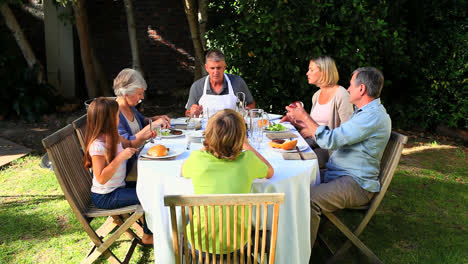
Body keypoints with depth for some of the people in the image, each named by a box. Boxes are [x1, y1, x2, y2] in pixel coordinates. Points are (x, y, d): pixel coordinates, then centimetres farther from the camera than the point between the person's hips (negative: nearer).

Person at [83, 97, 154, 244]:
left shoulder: (112, 136, 2)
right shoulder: (97, 145, -25)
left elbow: (129, 145, 21)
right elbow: (101, 178, -27)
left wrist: (143, 137, 3)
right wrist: (121, 157, -32)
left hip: (118, 187, 9)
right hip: (105, 198, -9)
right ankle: (148, 236, 8)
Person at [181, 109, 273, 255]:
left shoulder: (197, 159, -18)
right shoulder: (247, 160, -17)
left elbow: (183, 171, 7)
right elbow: (270, 172, 7)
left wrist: (205, 147, 6)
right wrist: (246, 145, 8)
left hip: (201, 243, 0)